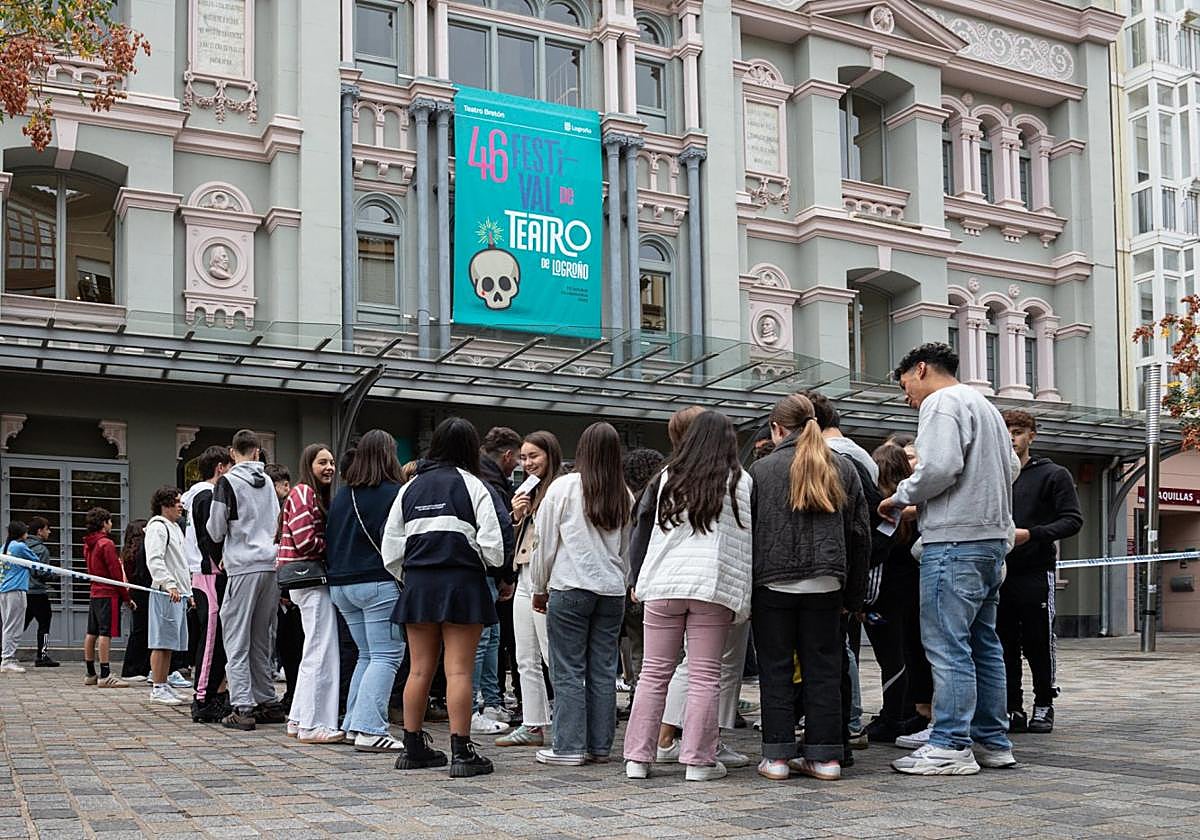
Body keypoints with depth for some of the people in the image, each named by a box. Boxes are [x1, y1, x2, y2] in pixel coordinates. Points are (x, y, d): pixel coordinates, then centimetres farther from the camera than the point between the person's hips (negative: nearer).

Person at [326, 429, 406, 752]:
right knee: (386, 656, -5)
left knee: (366, 655, 17)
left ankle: (353, 725, 16)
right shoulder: (392, 493, -9)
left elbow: (330, 539, 16)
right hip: (378, 583, -7)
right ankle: (370, 730, -12)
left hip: (341, 585, 8)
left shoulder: (341, 495, 12)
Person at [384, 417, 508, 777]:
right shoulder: (471, 485, -4)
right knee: (459, 670, -3)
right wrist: (485, 565, 10)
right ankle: (461, 752, -3)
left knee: (420, 669, 12)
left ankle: (414, 748, 20)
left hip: (418, 584, 5)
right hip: (461, 583, -5)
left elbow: (391, 547, 9)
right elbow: (492, 544, -10)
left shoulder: (410, 488, 10)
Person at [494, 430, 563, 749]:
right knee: (527, 660, 12)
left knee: (554, 656, -7)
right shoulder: (529, 492, 17)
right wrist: (516, 516, 4)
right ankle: (533, 726, 18)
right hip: (524, 581, 10)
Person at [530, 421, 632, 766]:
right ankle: (600, 746, 14)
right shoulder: (624, 496, 5)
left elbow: (546, 543, 0)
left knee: (568, 671, 1)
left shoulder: (563, 488, -6)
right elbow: (628, 548, 12)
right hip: (612, 591, 4)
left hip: (570, 589, -4)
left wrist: (540, 588, 10)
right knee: (603, 670, 9)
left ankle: (569, 746, 2)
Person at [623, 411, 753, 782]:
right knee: (704, 676, 2)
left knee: (654, 672, 7)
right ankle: (698, 760, 4)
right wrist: (742, 599, 7)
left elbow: (657, 532, 13)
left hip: (663, 584, 3)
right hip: (712, 585, -2)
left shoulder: (669, 477, 10)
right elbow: (745, 539, 3)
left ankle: (638, 757, 9)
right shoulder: (738, 481, 3)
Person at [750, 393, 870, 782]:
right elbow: (860, 535, 10)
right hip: (825, 584, 2)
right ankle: (825, 755, 9)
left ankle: (777, 755, 5)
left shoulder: (761, 469, 2)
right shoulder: (843, 468, 10)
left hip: (772, 583, -2)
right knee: (823, 669, 7)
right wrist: (854, 596, 15)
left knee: (775, 670, 5)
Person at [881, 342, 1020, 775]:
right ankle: (993, 742, 18)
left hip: (955, 540, -10)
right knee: (983, 643, 13)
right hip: (993, 536, 10)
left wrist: (900, 498, -6)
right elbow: (1011, 467, 22)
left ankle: (951, 746, -7)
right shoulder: (985, 406, 24)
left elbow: (939, 467, -20)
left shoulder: (941, 402, -7)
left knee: (947, 645, -8)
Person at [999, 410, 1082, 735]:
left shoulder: (1053, 475, 4)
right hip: (998, 572, 3)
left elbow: (1073, 520, -4)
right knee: (1005, 646, 5)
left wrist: (1031, 533, -16)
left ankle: (1043, 706, 15)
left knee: (1038, 644, 1)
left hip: (1035, 572, -3)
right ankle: (1013, 708, 12)